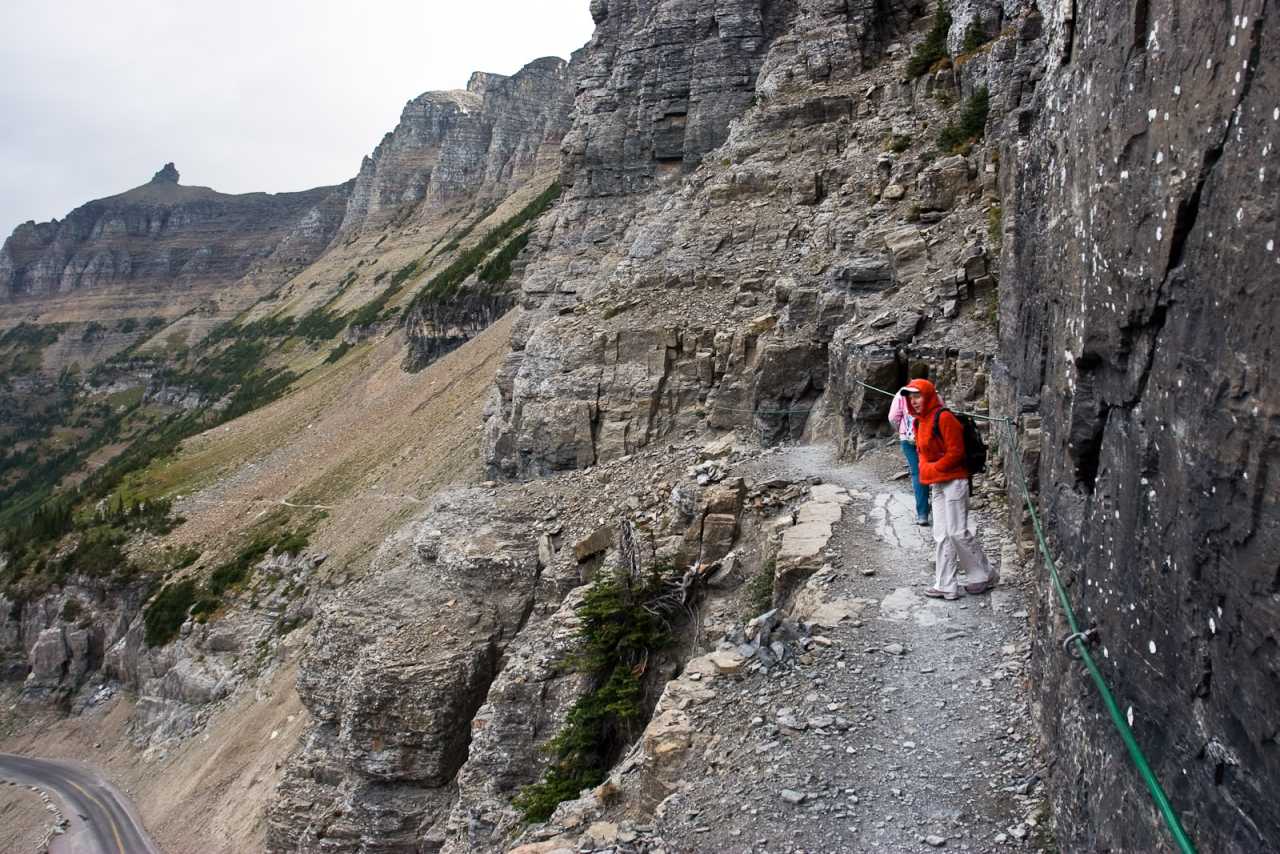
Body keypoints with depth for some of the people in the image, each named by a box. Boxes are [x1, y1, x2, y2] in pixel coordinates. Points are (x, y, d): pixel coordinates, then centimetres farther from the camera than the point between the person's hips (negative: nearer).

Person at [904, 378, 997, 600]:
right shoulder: (921, 422, 14)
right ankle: (945, 586, 11)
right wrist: (926, 471, 7)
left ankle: (984, 576, 12)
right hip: (936, 484, 9)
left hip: (953, 481, -9)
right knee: (941, 536, 8)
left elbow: (955, 452, -18)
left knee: (957, 532, -6)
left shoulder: (943, 418, -15)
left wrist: (933, 469, -12)